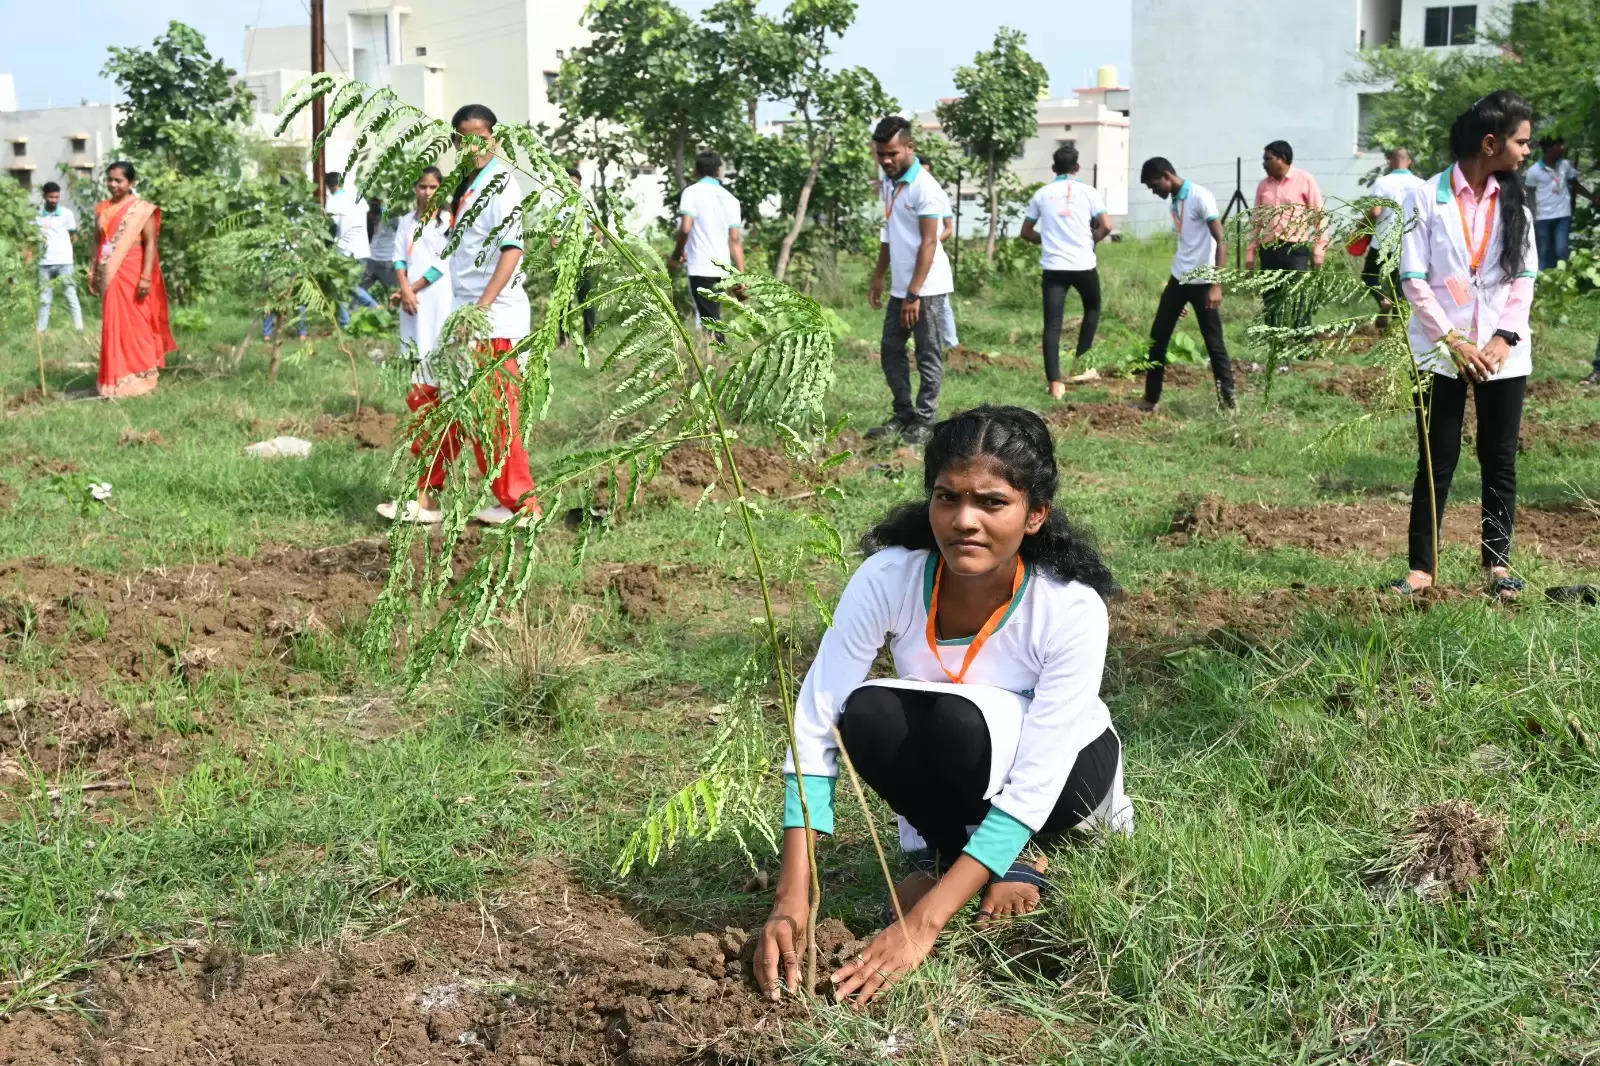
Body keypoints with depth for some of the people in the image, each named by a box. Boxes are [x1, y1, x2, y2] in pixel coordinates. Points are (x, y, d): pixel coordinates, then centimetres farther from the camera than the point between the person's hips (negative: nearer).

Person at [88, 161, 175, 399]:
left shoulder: (141, 209, -6)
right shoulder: (102, 209, 11)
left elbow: (150, 244, -10)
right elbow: (99, 243, 16)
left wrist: (146, 277, -17)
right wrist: (93, 273, 13)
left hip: (131, 275, -5)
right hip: (109, 276, 5)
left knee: (134, 325, -1)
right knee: (114, 326, 8)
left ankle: (139, 377, 7)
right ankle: (117, 378, 14)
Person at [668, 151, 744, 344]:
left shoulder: (692, 192, -4)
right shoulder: (730, 198, 12)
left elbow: (685, 228, -16)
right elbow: (736, 239, 7)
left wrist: (677, 254, -1)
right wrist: (741, 275, 6)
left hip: (700, 268, -6)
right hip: (723, 268, 6)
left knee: (711, 320, -8)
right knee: (713, 318, 17)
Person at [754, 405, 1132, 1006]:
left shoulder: (1072, 607, -31)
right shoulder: (889, 577, -26)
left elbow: (1033, 786, -32)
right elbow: (816, 728, -27)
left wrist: (922, 924, -39)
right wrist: (792, 901, -35)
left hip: (1069, 767, -2)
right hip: (947, 778, 3)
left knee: (958, 721, -36)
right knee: (867, 715, -31)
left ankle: (1008, 861, -6)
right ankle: (944, 851, -5)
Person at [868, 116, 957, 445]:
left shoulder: (924, 187, -15)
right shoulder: (889, 182, 11)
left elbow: (929, 243, -18)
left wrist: (914, 294, -20)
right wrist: (877, 279, 16)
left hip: (926, 288, -8)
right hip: (900, 288, 9)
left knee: (928, 357, 0)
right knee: (891, 351, 11)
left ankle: (924, 422, 6)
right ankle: (903, 414, 20)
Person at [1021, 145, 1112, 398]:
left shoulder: (1042, 194, 8)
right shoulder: (1087, 191, 2)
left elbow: (1026, 232, 13)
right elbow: (1106, 226, -6)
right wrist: (1091, 240, 13)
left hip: (1053, 266, 1)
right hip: (1083, 264, -1)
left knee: (1052, 325, 0)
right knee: (1092, 308, 26)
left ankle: (1055, 382, -10)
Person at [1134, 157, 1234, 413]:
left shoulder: (1200, 197, -15)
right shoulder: (1174, 201, 11)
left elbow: (1221, 242, -18)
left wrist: (1217, 285, -24)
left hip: (1202, 282, -8)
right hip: (1178, 279, 8)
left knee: (1214, 343, -2)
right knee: (1157, 338, 8)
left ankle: (1227, 400, 6)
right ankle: (1151, 399, 17)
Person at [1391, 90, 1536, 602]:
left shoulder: (1514, 200, 6)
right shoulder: (1427, 197, -6)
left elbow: (1525, 276, 5)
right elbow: (1413, 279, -7)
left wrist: (1505, 338, -8)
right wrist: (1453, 342, -12)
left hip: (1503, 353, 3)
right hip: (1441, 352, -3)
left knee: (1500, 460, 7)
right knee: (1437, 462, 2)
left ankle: (1498, 561, 17)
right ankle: (1422, 565, 8)